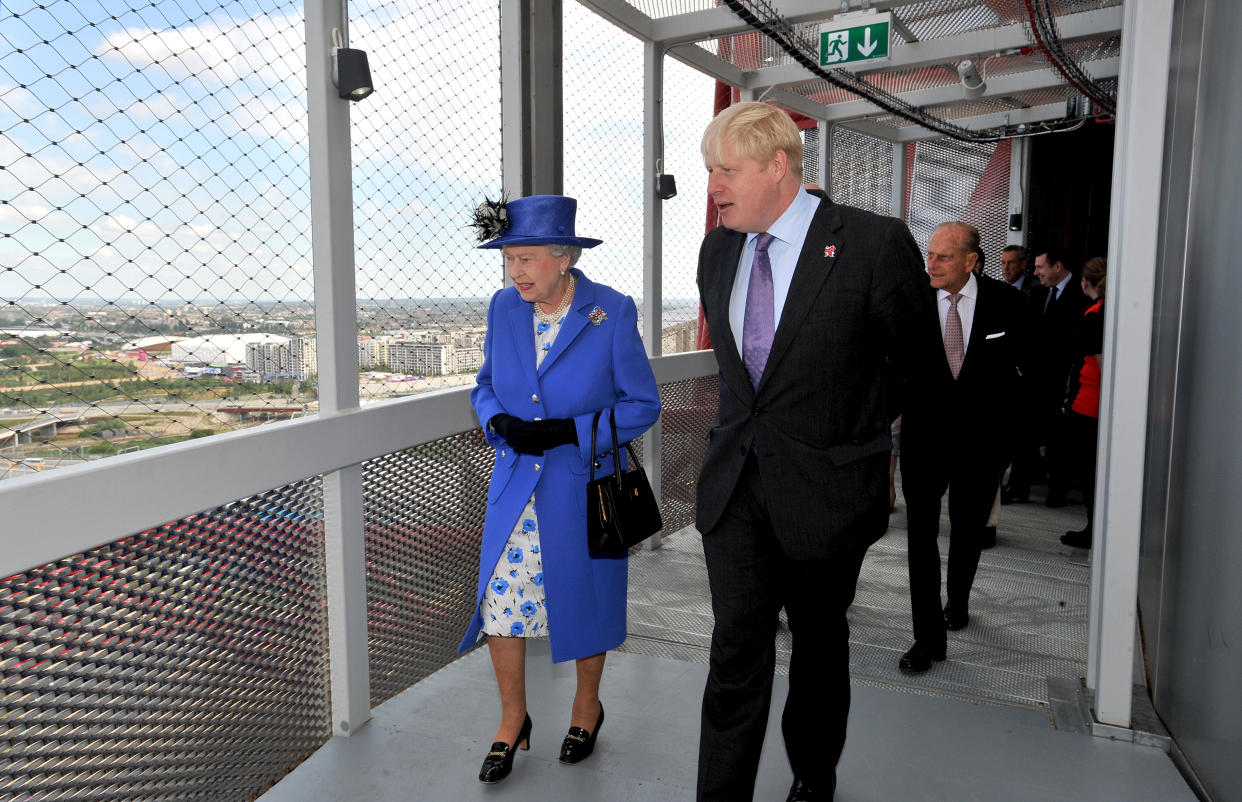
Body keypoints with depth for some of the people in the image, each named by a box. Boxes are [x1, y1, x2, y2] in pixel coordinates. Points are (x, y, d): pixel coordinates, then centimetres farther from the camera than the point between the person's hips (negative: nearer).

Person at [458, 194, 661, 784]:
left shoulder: (612, 312, -14)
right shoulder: (504, 307, -1)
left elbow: (643, 405, -9)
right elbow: (485, 387, 11)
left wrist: (567, 431, -21)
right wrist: (499, 422, -13)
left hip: (584, 485, -3)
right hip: (516, 485, 4)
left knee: (583, 598, 11)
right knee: (501, 598, 3)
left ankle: (587, 706, 38)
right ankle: (512, 719, 27)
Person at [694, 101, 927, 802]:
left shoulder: (876, 244, -14)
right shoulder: (718, 252, 4)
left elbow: (917, 360, 2)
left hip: (825, 487, -3)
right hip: (735, 482, 4)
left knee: (819, 643, 16)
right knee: (737, 649, 1)